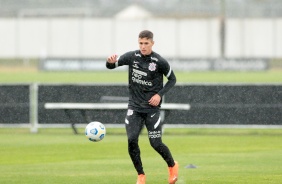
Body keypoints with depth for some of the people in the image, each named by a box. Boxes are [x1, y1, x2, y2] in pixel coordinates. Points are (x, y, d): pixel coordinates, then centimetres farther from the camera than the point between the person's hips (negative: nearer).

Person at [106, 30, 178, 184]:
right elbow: (111, 66, 1)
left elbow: (172, 79, 4)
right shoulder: (132, 56, -3)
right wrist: (111, 61, -25)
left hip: (152, 108, -2)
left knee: (155, 143, -6)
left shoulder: (159, 62, -9)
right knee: (131, 140, -12)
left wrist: (160, 94, -10)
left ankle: (172, 166, 24)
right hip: (134, 106, 2)